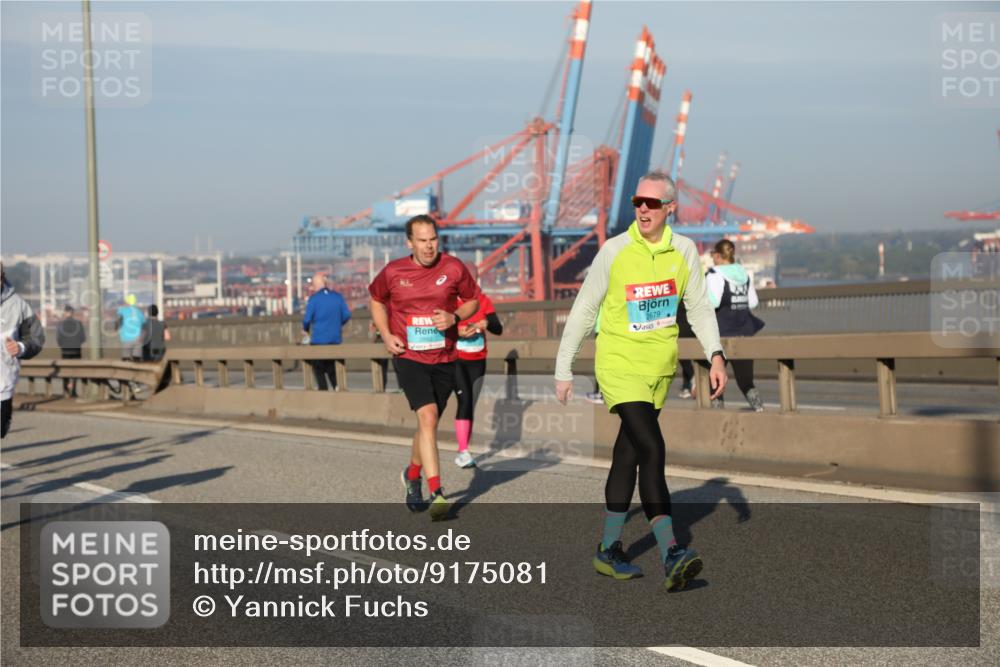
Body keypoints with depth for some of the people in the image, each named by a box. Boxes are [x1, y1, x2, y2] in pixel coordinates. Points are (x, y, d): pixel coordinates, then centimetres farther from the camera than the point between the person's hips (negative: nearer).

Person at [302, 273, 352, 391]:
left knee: (318, 368, 10)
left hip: (318, 338, -4)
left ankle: (323, 390, 0)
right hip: (335, 338, 4)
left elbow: (307, 319, -9)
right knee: (331, 366, 18)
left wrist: (305, 330, 11)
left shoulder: (314, 298, -8)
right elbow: (346, 315, 2)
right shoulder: (337, 296, 3)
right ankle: (337, 387, 1)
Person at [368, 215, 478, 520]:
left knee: (428, 422, 14)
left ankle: (412, 475, 43)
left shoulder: (453, 268, -3)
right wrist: (386, 335, 1)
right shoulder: (393, 272, -3)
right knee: (428, 416, -20)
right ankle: (436, 494, -23)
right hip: (408, 357, -2)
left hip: (444, 358, 2)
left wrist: (454, 317, -11)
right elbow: (375, 299, 15)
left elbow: (472, 301, 10)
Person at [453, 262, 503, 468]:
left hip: (477, 361, 4)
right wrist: (457, 332, -27)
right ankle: (463, 451, -21)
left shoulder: (484, 301, 2)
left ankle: (463, 453, 17)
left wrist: (487, 323, -26)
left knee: (471, 405, 7)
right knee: (464, 400, -19)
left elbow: (498, 329, -4)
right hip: (455, 359, -4)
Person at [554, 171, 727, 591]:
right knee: (652, 449, -19)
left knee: (628, 454, 13)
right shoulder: (614, 252, -9)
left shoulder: (684, 251, 1)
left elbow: (699, 308, 9)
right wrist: (563, 371, -1)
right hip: (619, 363, -5)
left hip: (660, 368, 5)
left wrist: (715, 355, -6)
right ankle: (670, 555, -25)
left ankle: (608, 550, 24)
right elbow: (583, 312, -2)